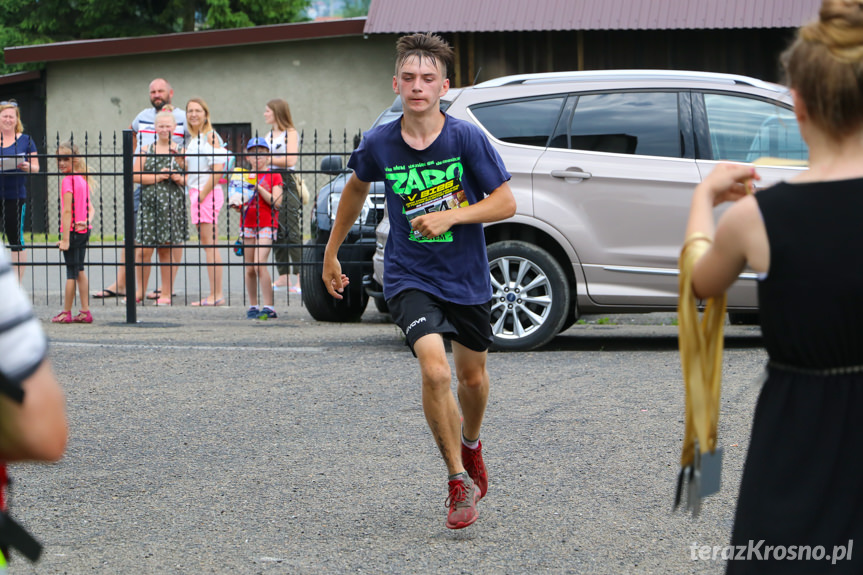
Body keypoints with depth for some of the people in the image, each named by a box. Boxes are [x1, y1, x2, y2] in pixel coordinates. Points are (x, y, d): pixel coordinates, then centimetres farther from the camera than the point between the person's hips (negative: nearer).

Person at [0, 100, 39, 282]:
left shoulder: (25, 141, 6)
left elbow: (35, 167, 6)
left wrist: (27, 167, -16)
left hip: (15, 197, -2)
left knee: (15, 239, -1)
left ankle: (17, 283, 4)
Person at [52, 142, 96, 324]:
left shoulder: (68, 181, -15)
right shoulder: (83, 179, 11)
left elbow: (67, 211, -18)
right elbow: (91, 208, 13)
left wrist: (65, 239, -18)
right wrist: (87, 221, -5)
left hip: (72, 230, -8)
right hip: (84, 230, 8)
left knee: (71, 272, -2)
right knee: (80, 271, 12)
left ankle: (66, 313, 5)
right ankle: (85, 311, 12)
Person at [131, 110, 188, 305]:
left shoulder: (180, 151, 7)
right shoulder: (146, 150, 7)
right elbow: (135, 176, 0)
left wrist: (179, 178, -11)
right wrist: (158, 177, -10)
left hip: (172, 203, 0)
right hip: (149, 202, 0)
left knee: (166, 249, 3)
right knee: (144, 249, -4)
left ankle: (167, 293, 11)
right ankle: (140, 291, 9)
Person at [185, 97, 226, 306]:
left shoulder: (211, 136, -10)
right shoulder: (191, 139, 16)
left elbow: (217, 170, -16)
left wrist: (202, 195, -16)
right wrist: (192, 193, 7)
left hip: (209, 193, -9)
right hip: (196, 193, 9)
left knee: (210, 244, -9)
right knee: (206, 244, 8)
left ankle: (216, 295, -9)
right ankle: (215, 294, 10)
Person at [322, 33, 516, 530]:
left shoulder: (466, 138, -14)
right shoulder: (379, 144, -8)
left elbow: (506, 203, -9)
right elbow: (357, 189, 13)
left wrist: (451, 216, -24)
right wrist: (332, 252, 19)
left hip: (468, 278, 1)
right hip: (410, 278, -1)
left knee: (473, 376, 17)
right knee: (435, 370, -21)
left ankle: (471, 443, 51)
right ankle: (459, 480, -5)